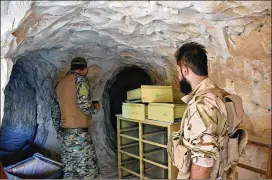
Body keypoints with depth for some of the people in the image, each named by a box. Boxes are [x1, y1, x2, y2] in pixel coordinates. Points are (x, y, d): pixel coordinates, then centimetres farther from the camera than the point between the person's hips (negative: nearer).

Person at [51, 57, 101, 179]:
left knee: (69, 172, 14)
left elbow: (55, 111, 18)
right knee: (88, 173, -2)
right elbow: (84, 105, -19)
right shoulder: (80, 79, -7)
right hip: (78, 134, -8)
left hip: (63, 134, 8)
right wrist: (95, 109, 2)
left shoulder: (61, 83, 16)